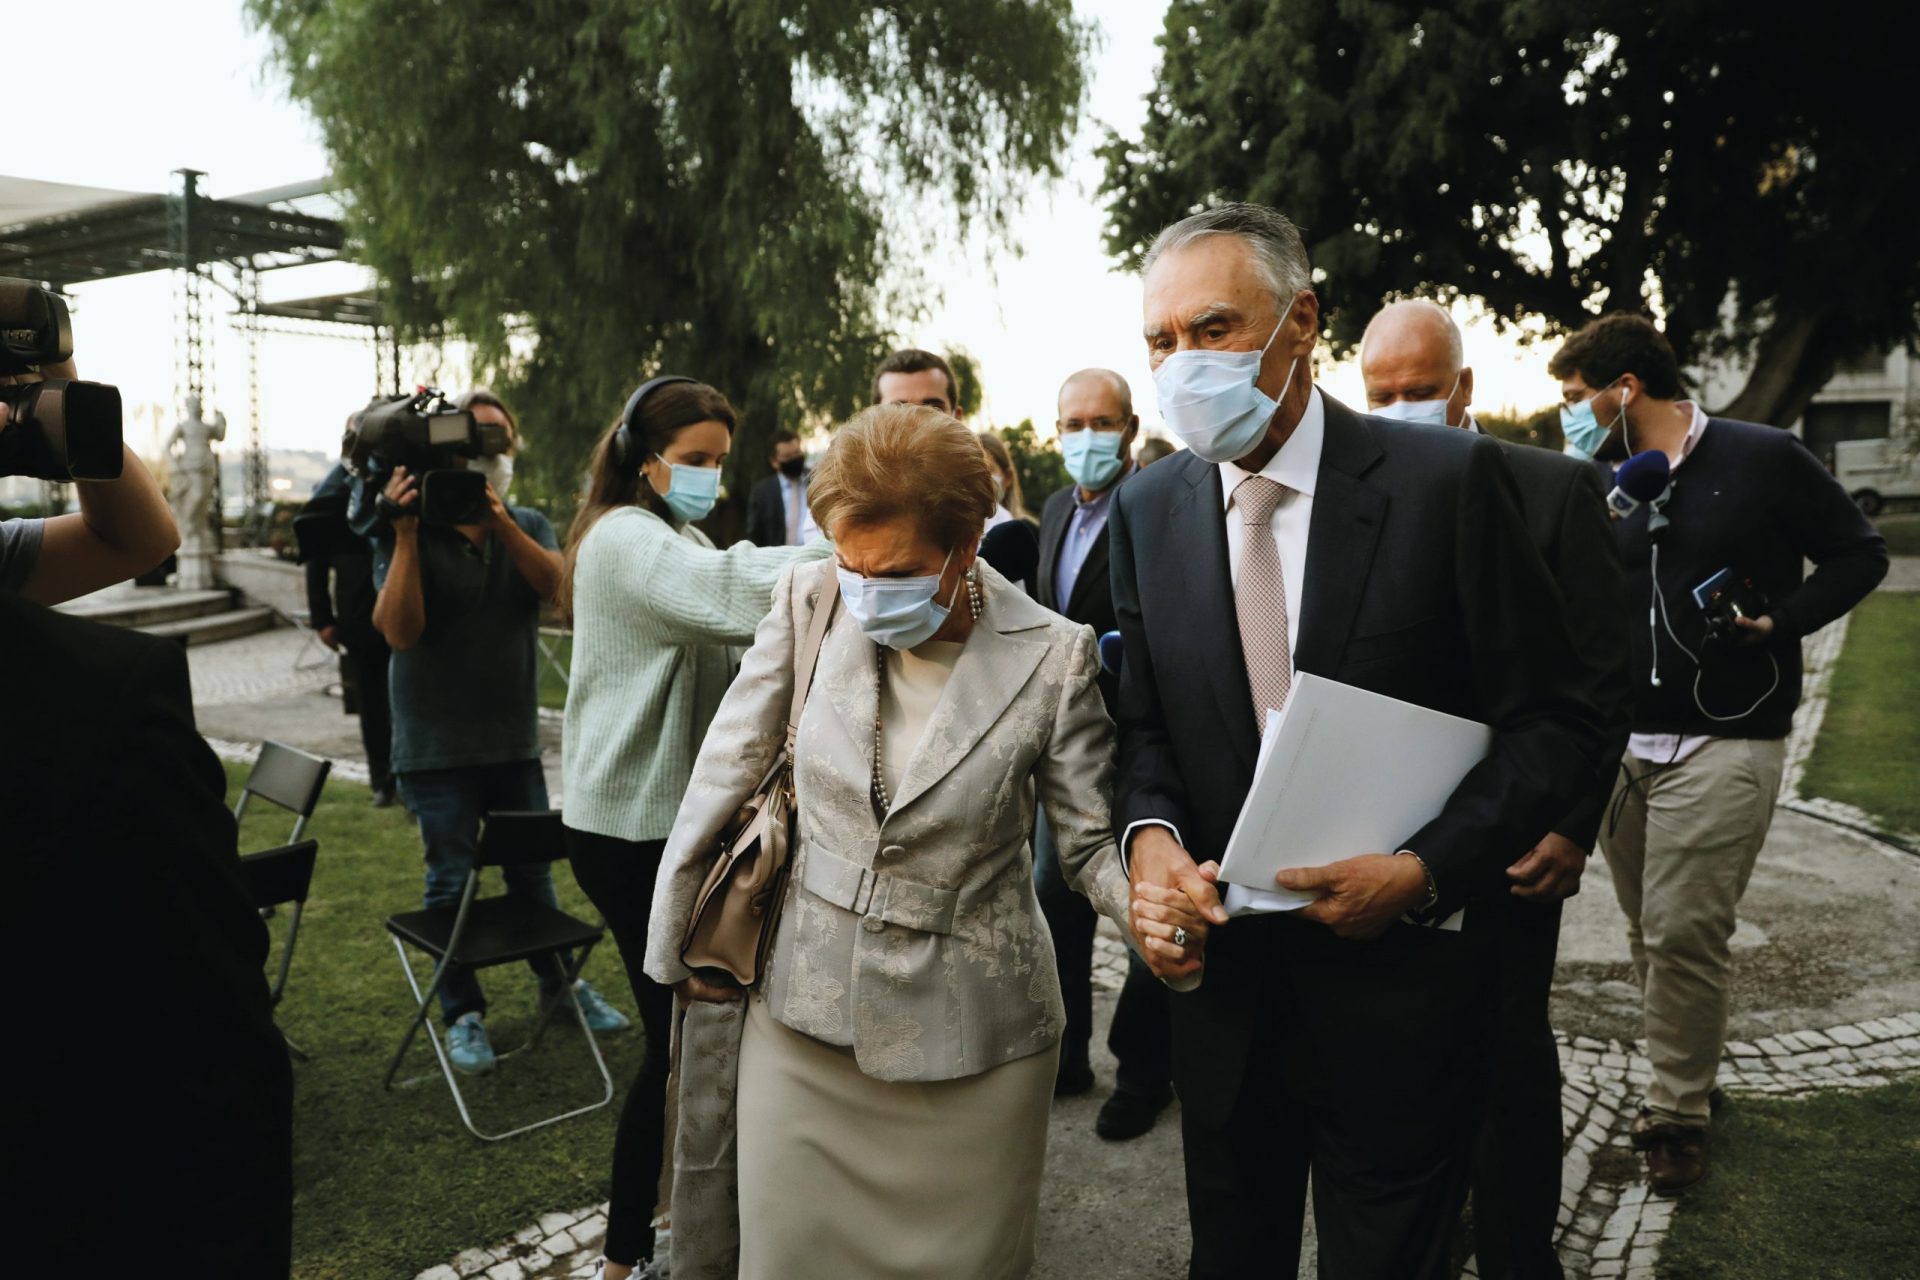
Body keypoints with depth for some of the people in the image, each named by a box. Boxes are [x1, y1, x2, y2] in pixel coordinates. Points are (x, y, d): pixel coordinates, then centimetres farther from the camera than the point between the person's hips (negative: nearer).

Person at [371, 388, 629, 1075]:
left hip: (514, 737, 3)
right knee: (451, 881, 4)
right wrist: (406, 531, -24)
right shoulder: (407, 533, -5)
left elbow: (556, 585, -18)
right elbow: (400, 631, -18)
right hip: (437, 744, -3)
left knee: (533, 869, 14)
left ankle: (558, 983, 31)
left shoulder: (528, 526, 4)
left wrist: (499, 520, -30)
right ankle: (464, 1013, 18)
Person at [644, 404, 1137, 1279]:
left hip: (967, 1037, -1)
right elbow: (727, 779, -1)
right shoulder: (810, 603, -8)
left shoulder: (1052, 656, -13)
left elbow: (1090, 842, -5)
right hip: (804, 1017, 2)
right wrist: (679, 943, 6)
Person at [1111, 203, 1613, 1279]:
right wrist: (1151, 832, -13)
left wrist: (1425, 871, -20)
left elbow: (1559, 723, -9)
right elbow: (1146, 724, 7)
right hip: (1223, 978, 4)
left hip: (1399, 984, -3)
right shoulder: (1147, 511, 0)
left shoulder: (1447, 481, -13)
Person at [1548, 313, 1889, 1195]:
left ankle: (1676, 1112, 9)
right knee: (1648, 929, 11)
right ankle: (1688, 1064, 30)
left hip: (1723, 742, -5)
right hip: (1620, 743, 5)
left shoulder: (1762, 459, -3)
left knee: (1684, 933, -6)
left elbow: (1859, 553, 3)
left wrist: (1781, 621, -11)